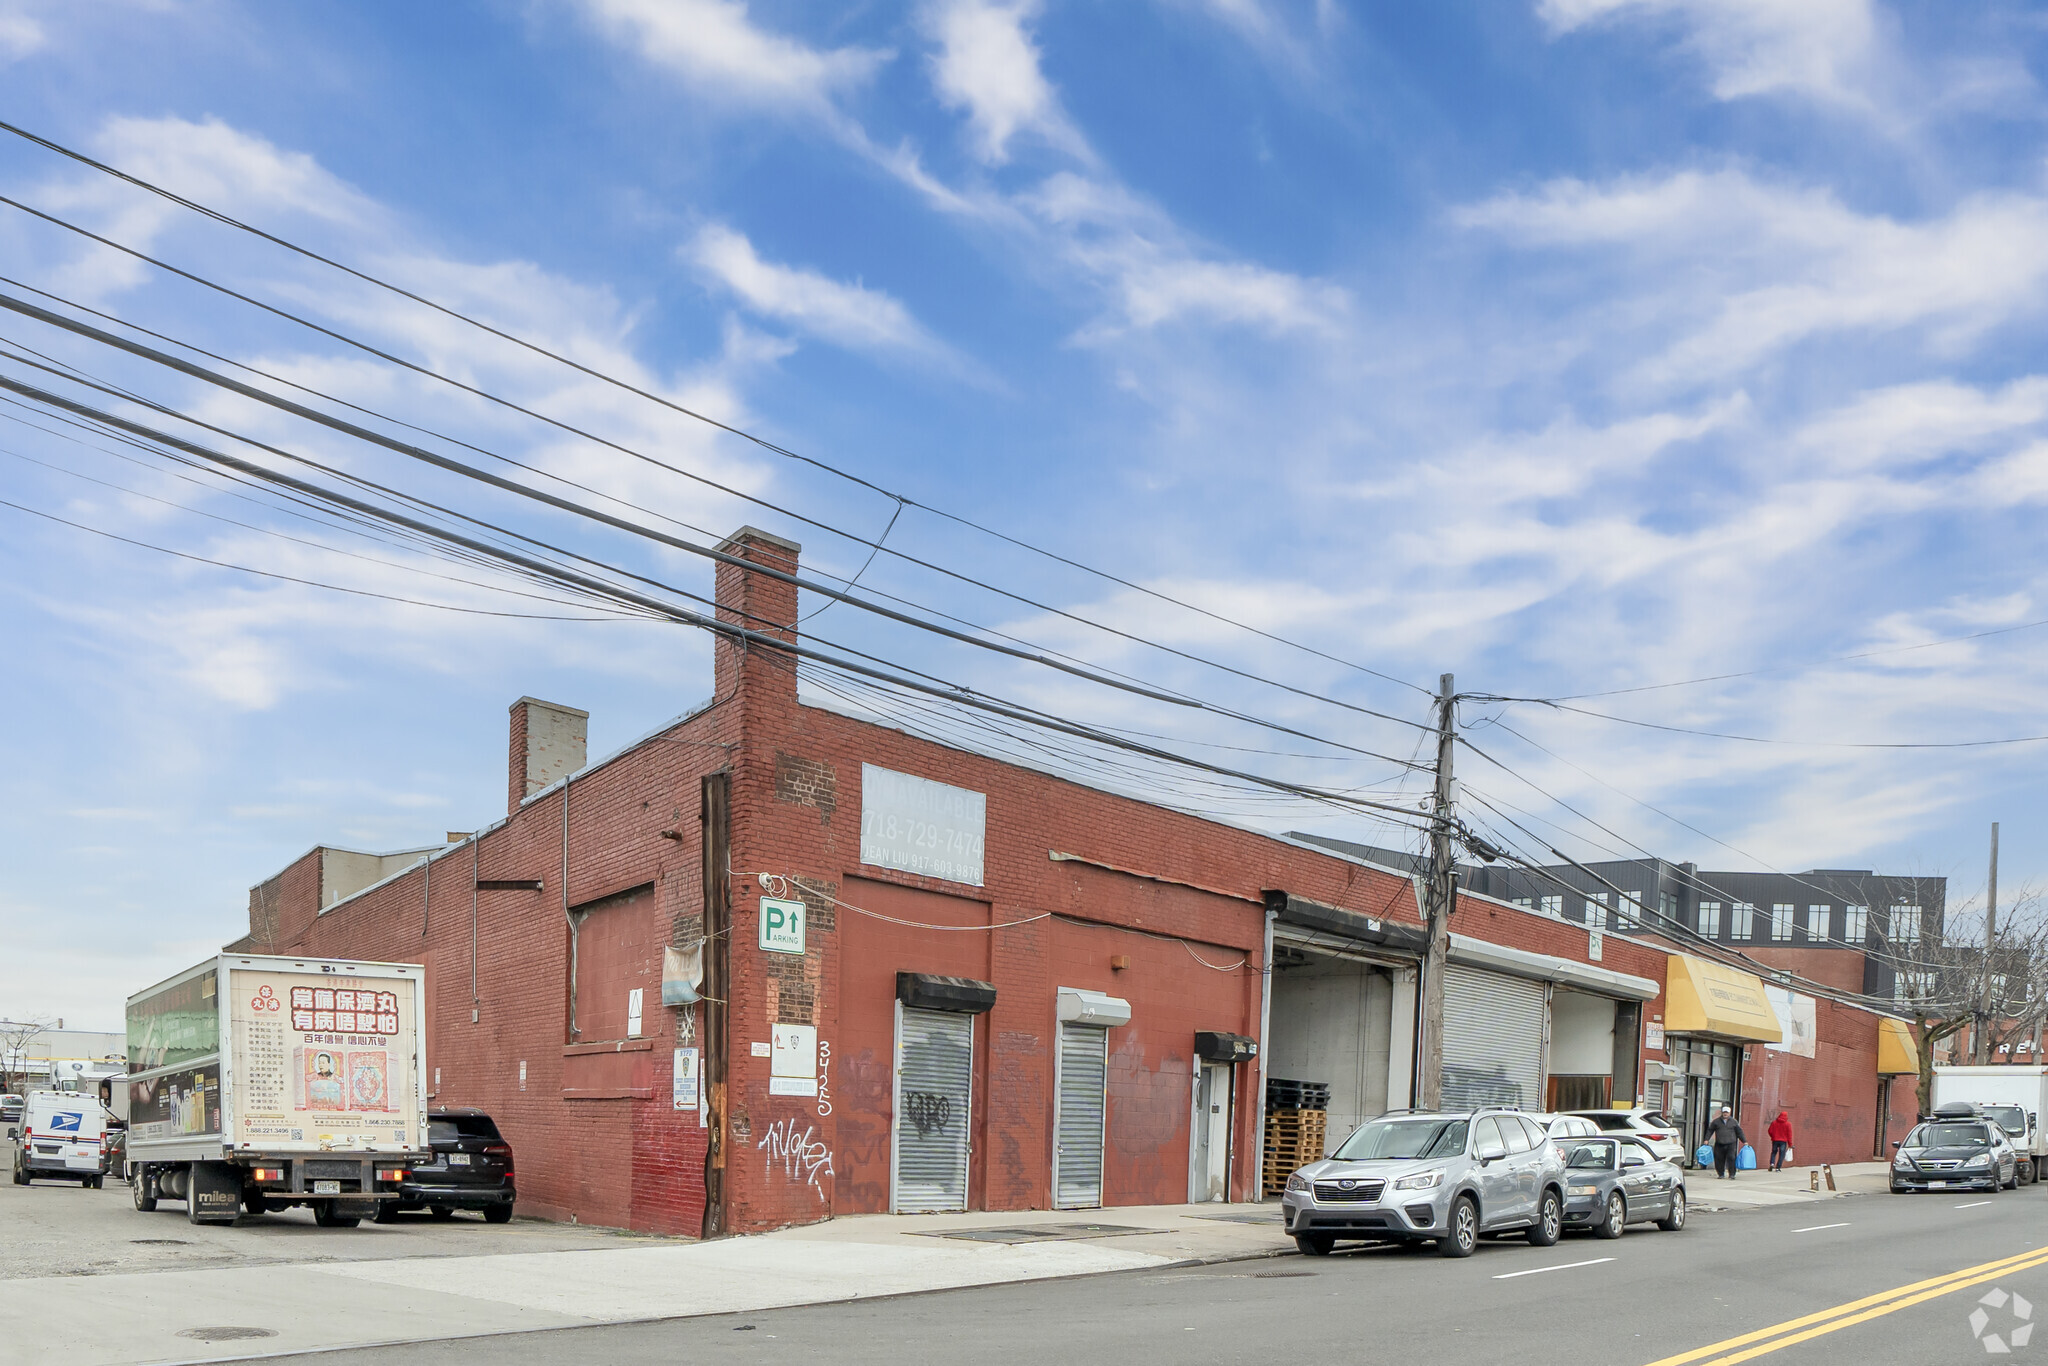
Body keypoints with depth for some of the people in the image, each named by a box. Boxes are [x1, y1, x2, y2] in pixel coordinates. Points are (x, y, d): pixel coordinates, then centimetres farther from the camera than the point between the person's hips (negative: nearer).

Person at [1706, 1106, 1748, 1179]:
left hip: (1731, 1144, -1)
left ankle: (1732, 1174, -4)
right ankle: (1721, 1174, 14)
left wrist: (1744, 1141, 12)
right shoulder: (1716, 1121, 9)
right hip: (1719, 1145, 1)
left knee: (1731, 1159, -11)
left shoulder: (1733, 1121, 9)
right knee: (1719, 1159, 1)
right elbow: (1710, 1130, 12)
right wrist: (1706, 1139, 5)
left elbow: (1739, 1132, 14)